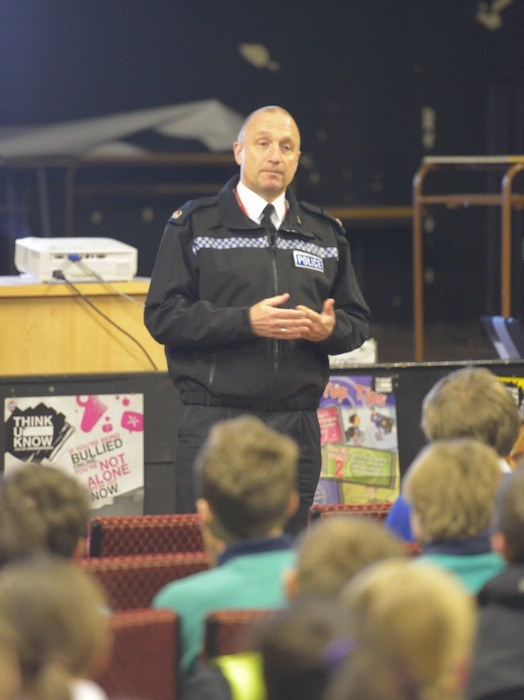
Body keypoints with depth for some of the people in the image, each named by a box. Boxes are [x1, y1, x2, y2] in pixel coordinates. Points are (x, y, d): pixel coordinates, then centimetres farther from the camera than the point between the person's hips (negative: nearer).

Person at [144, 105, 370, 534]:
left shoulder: (325, 233, 16)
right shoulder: (195, 225, 4)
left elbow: (358, 322, 18)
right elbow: (163, 316, -4)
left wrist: (330, 329, -6)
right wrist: (246, 321, -15)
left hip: (297, 428, 4)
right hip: (215, 422, -3)